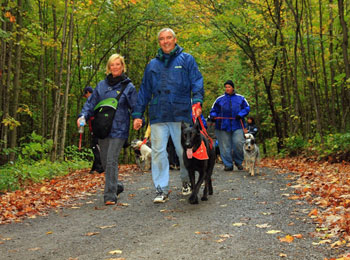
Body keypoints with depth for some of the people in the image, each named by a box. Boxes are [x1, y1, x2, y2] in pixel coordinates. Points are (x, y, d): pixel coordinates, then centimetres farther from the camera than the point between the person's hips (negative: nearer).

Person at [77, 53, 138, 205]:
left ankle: (110, 196, -7)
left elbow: (135, 107, 2)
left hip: (119, 130, -4)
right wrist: (83, 116, -4)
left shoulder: (128, 87, 1)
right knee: (105, 162, 10)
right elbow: (91, 103, 12)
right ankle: (116, 186, 32)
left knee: (111, 161, -12)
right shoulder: (101, 85, 12)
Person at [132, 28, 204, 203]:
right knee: (158, 152, -3)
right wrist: (138, 114, 10)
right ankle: (161, 190, 2)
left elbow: (197, 82, 1)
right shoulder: (152, 64, 17)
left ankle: (186, 182, 29)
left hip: (181, 114, -2)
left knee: (184, 151, 4)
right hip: (158, 116, 3)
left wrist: (197, 101, -17)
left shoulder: (186, 60, 9)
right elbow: (144, 91, 17)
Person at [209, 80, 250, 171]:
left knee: (239, 143, -12)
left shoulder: (240, 98, 9)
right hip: (224, 126, 1)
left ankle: (238, 161, 11)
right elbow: (213, 110, 14)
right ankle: (228, 164, 11)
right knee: (225, 146, 1)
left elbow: (247, 108, 10)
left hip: (237, 126, -1)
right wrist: (213, 116, -7)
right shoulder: (220, 99, 9)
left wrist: (240, 115, -7)